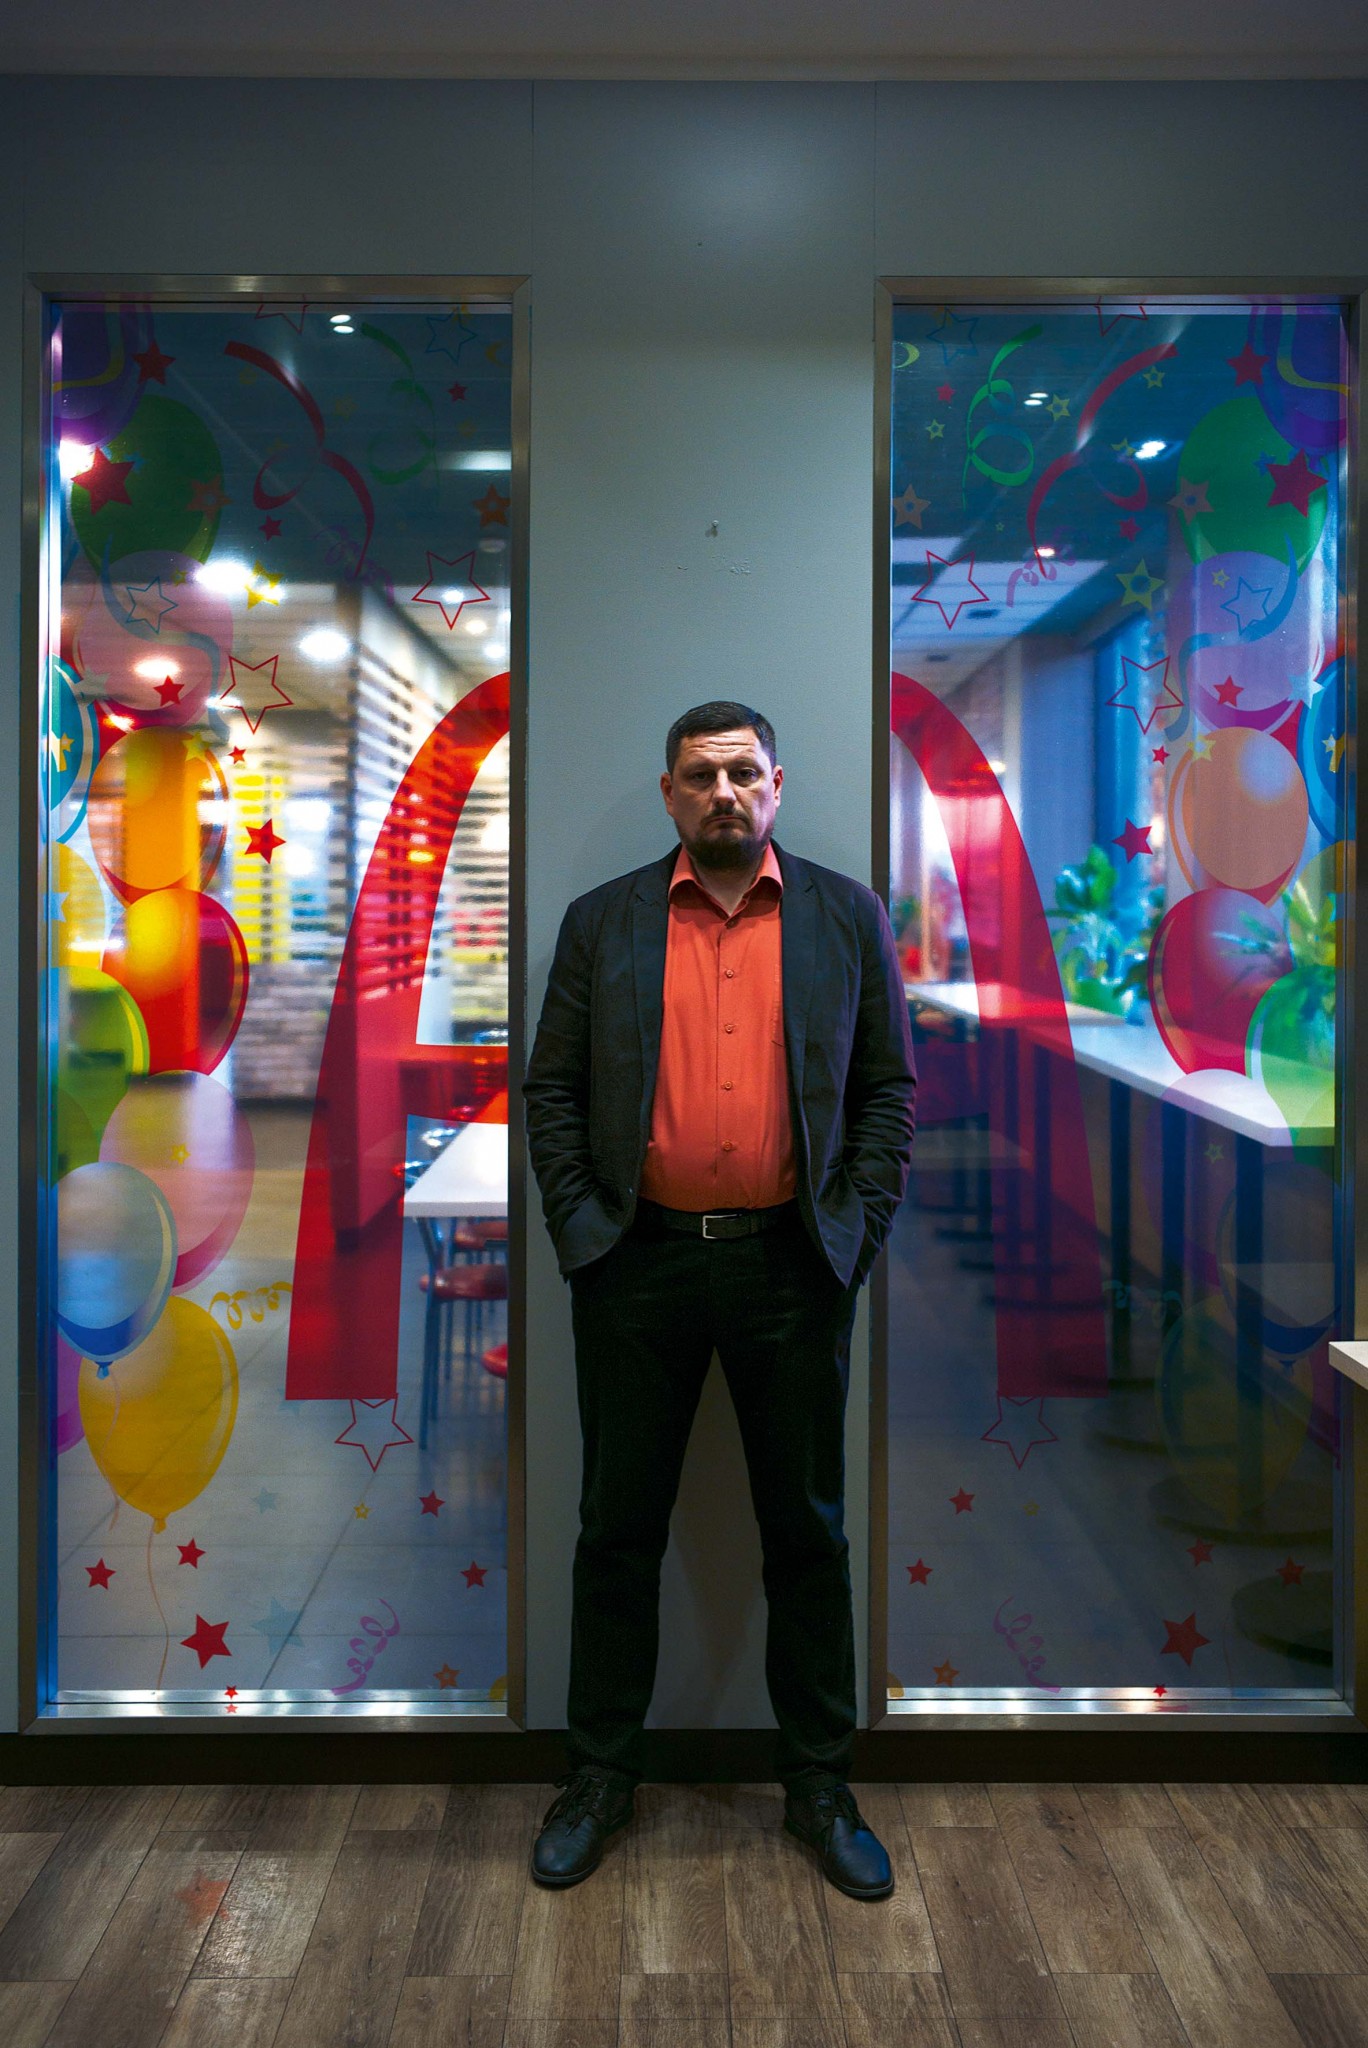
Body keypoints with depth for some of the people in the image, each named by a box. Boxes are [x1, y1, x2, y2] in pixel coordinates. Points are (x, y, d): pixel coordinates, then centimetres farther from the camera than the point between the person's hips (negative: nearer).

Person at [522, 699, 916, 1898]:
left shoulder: (846, 918, 5)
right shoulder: (601, 923, 6)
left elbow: (888, 1087, 5)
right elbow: (552, 1089, 5)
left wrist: (856, 1230, -4)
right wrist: (578, 1229, -4)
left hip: (792, 1267, 0)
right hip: (637, 1266, 0)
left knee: (808, 1531, 10)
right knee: (619, 1527, 10)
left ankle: (820, 1786, 27)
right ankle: (600, 1778, 27)